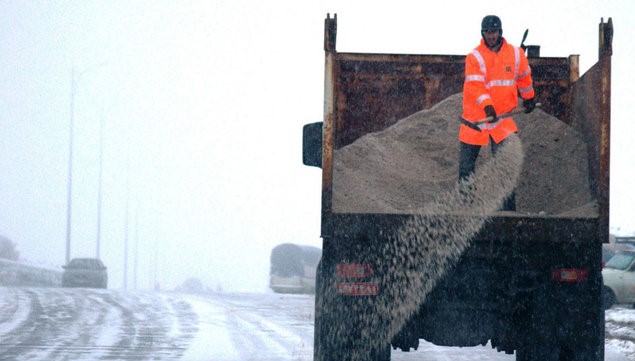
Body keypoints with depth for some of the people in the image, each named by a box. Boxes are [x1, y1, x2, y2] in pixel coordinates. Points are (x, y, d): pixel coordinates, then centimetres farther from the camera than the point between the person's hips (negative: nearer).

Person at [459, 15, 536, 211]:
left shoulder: (516, 54, 2)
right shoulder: (474, 57, -8)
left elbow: (524, 77, 20)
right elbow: (476, 85, -20)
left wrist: (529, 99, 31)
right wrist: (487, 106, -34)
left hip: (503, 115, 1)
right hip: (475, 116, -1)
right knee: (467, 160, 8)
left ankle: (508, 208, -5)